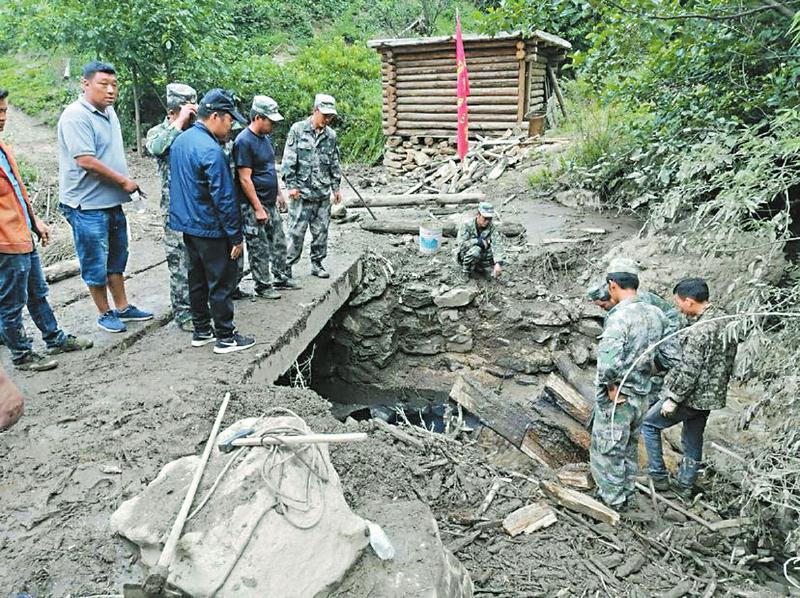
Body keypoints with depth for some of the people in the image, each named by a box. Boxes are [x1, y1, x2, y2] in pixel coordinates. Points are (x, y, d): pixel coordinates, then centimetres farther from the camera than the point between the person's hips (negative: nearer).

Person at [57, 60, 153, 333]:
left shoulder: (109, 111, 11)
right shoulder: (76, 115, -16)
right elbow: (85, 160, -23)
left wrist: (124, 183, 10)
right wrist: (124, 181, -16)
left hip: (112, 201, 9)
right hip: (87, 205, -9)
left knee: (116, 258, 17)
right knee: (96, 263, 4)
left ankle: (123, 307, 30)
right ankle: (105, 314, 17)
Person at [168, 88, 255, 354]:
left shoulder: (180, 140, 9)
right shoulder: (211, 151, -21)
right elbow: (224, 198, -21)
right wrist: (236, 236, -16)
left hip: (186, 224, 9)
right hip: (210, 228, -9)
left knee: (197, 279, 16)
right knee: (221, 282, 0)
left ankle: (201, 330, 26)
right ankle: (225, 337, 8)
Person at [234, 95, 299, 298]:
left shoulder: (265, 138, 10)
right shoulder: (244, 141, -17)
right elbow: (245, 179, -19)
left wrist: (279, 193, 19)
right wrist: (258, 209, -19)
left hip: (270, 203, 9)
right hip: (253, 206, -9)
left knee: (279, 243, 16)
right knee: (260, 248, 2)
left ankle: (281, 278, 30)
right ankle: (263, 286, 14)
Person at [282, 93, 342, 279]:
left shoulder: (331, 135, 9)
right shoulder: (297, 130, -3)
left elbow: (334, 163, 17)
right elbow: (289, 160, -5)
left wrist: (336, 187, 15)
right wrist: (291, 185, -10)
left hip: (323, 194, 5)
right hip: (301, 192, -4)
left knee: (321, 231, 9)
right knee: (296, 231, -3)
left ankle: (317, 264, 22)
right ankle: (287, 265, 7)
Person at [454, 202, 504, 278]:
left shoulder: (492, 228, -14)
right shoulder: (467, 225, -21)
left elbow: (497, 245, -26)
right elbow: (461, 245, -28)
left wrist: (498, 263, -41)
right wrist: (479, 241, -32)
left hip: (482, 256, 4)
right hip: (464, 255, -4)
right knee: (475, 250, -35)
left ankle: (476, 267, 12)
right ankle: (465, 273, -13)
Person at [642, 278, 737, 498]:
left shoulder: (699, 331, -27)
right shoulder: (726, 320, 1)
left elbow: (689, 371, -26)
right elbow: (729, 360, 12)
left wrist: (673, 399, -16)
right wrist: (719, 386, 21)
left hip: (692, 396, -8)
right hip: (713, 395, 8)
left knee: (649, 423, 9)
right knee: (693, 439, 21)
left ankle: (658, 477, 13)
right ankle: (685, 485, 34)